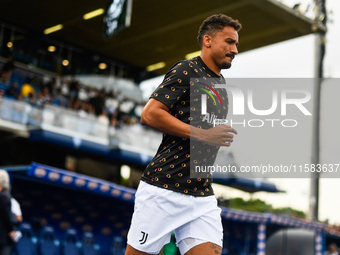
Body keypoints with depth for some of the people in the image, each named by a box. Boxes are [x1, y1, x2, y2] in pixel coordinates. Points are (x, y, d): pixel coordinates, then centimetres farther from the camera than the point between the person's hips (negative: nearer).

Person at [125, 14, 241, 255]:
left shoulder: (221, 86, 20)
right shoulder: (186, 70, -5)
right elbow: (150, 114, -15)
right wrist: (203, 134, -17)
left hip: (203, 197, 7)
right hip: (163, 188, -7)